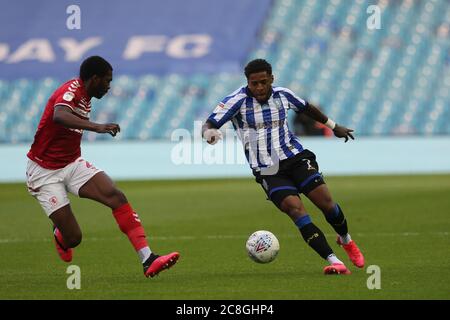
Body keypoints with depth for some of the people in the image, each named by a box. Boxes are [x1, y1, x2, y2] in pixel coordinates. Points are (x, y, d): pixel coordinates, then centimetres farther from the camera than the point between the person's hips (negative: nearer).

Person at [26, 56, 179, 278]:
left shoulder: (84, 98, 8)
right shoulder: (71, 90, -20)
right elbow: (58, 116, -43)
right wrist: (97, 127, -56)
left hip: (72, 164, 8)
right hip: (45, 173, -8)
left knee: (116, 196, -18)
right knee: (73, 238, -10)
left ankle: (148, 260, -25)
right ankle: (59, 235, 31)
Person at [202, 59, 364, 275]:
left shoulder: (282, 95, 2)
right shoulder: (238, 100, -10)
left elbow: (306, 108, 23)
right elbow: (209, 125, -19)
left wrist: (333, 126, 36)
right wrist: (209, 132, -44)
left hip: (295, 158, 3)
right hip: (268, 171, -3)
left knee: (325, 202, -9)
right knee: (295, 208, -23)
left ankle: (346, 240, 24)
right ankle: (333, 262, -26)